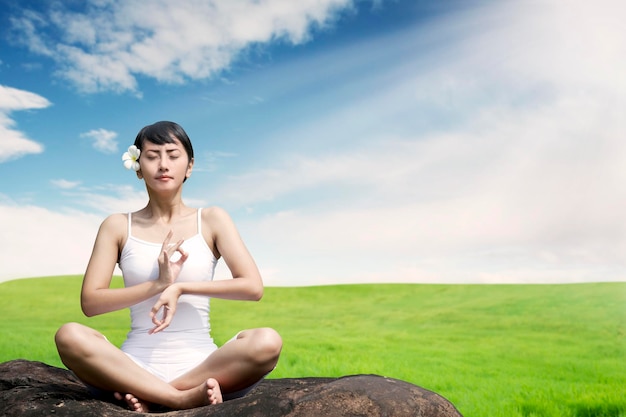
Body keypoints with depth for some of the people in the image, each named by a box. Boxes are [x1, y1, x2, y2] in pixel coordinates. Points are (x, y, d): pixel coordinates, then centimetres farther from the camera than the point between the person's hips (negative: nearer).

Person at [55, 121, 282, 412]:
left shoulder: (211, 220, 5)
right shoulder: (118, 226, 7)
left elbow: (253, 287, -5)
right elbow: (90, 303, -2)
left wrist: (181, 287, -12)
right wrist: (157, 284, -14)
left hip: (200, 364, 0)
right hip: (136, 364, 0)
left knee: (267, 342, -29)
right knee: (69, 336, -28)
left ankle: (146, 395, -20)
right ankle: (185, 398, -25)